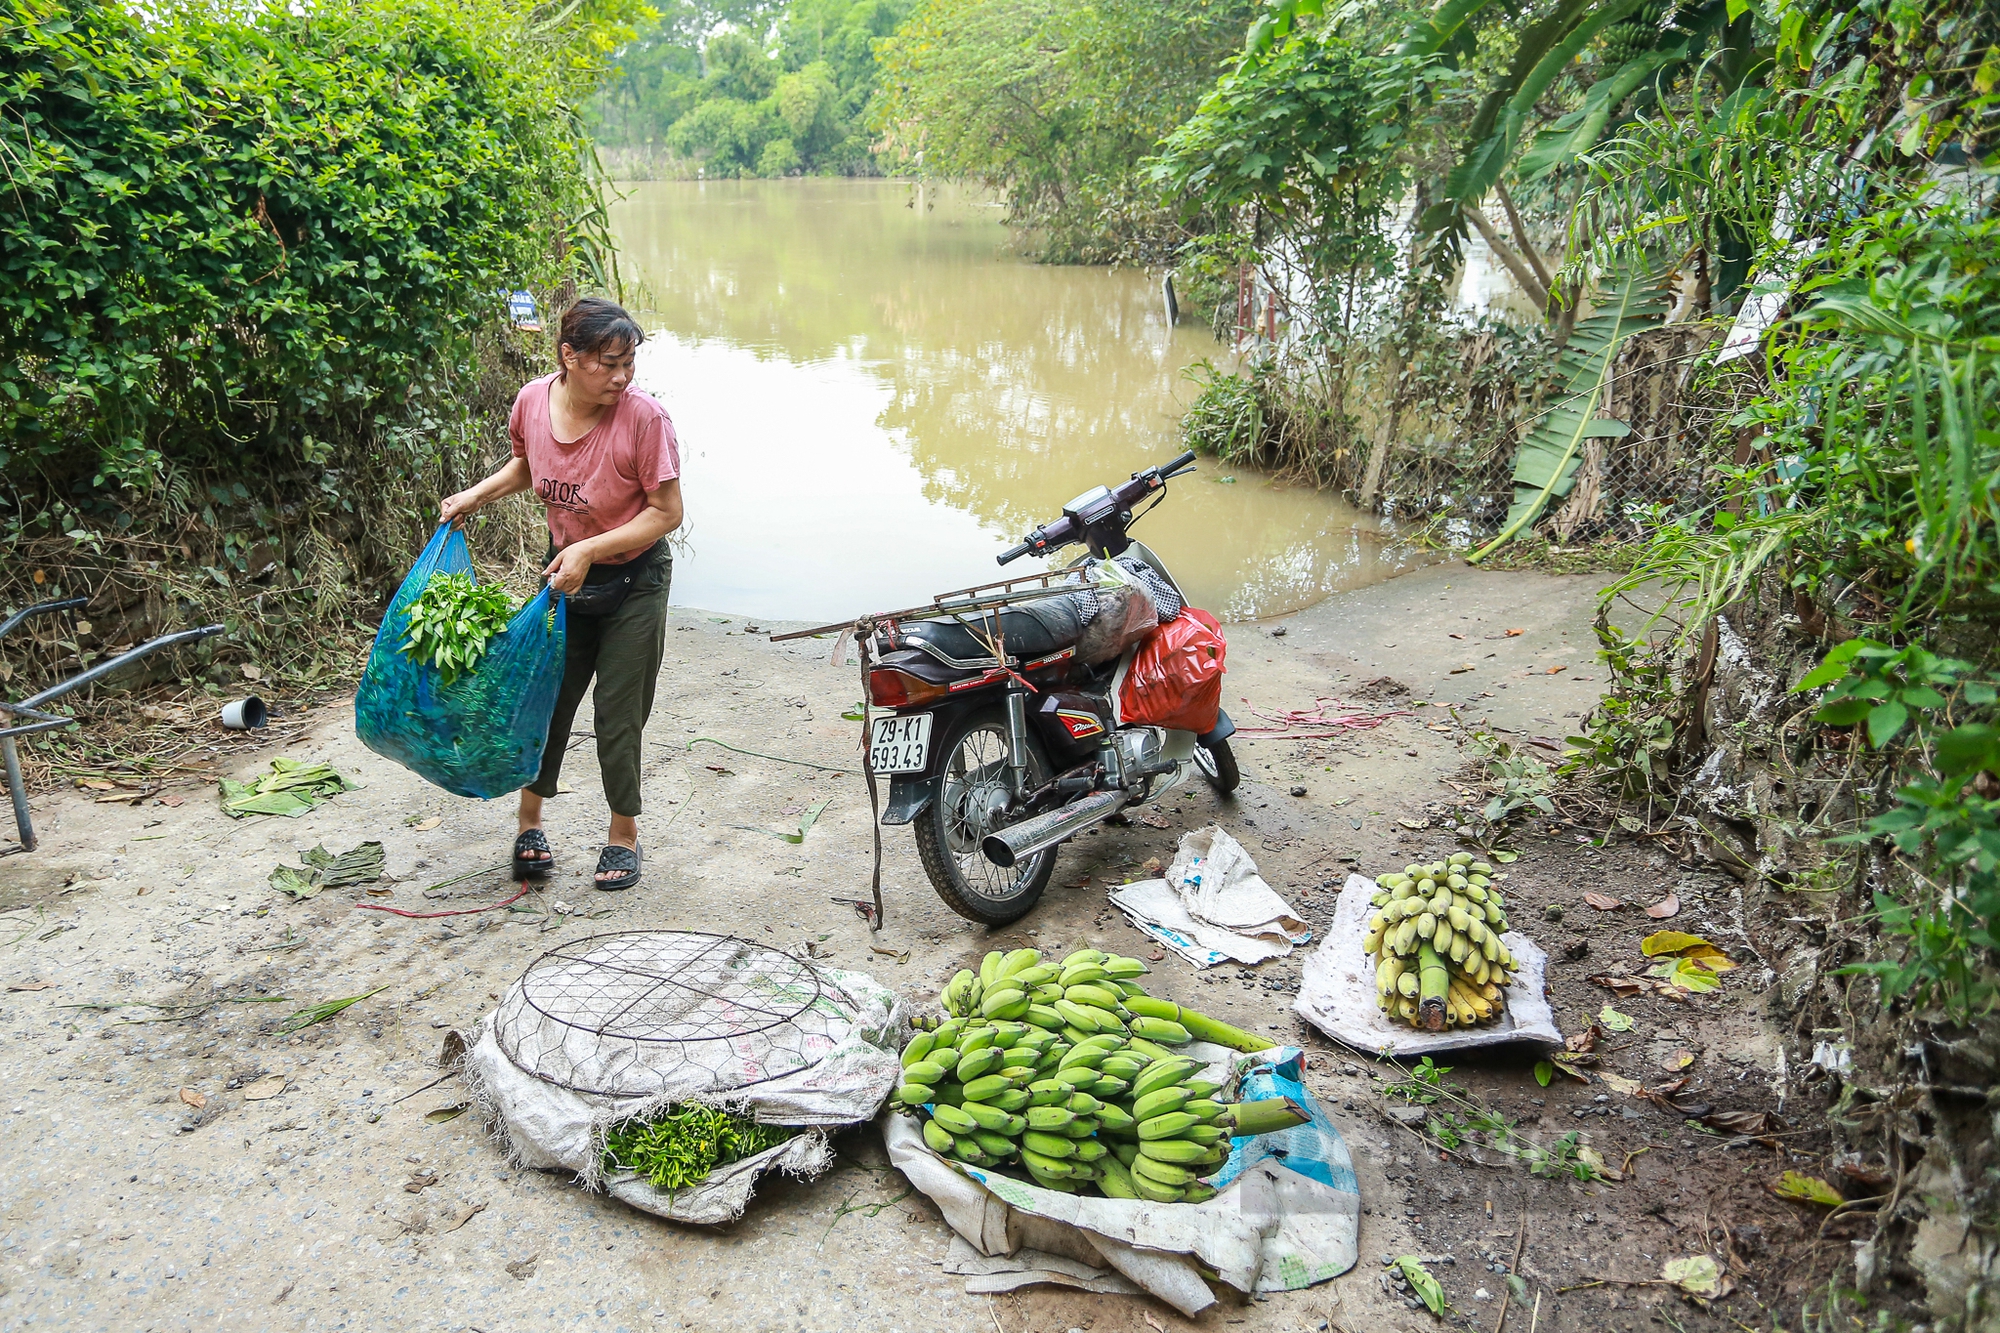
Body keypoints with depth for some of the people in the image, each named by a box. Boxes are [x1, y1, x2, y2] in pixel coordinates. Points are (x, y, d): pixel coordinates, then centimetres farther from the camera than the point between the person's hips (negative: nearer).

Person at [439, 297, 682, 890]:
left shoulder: (643, 416, -25)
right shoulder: (533, 401, -10)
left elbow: (666, 512, -21)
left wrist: (590, 551, -27)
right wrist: (478, 494, -1)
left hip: (634, 580, -4)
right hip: (564, 570, 4)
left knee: (618, 714, 1)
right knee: (547, 697, 10)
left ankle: (623, 832, 22)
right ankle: (529, 820, 30)